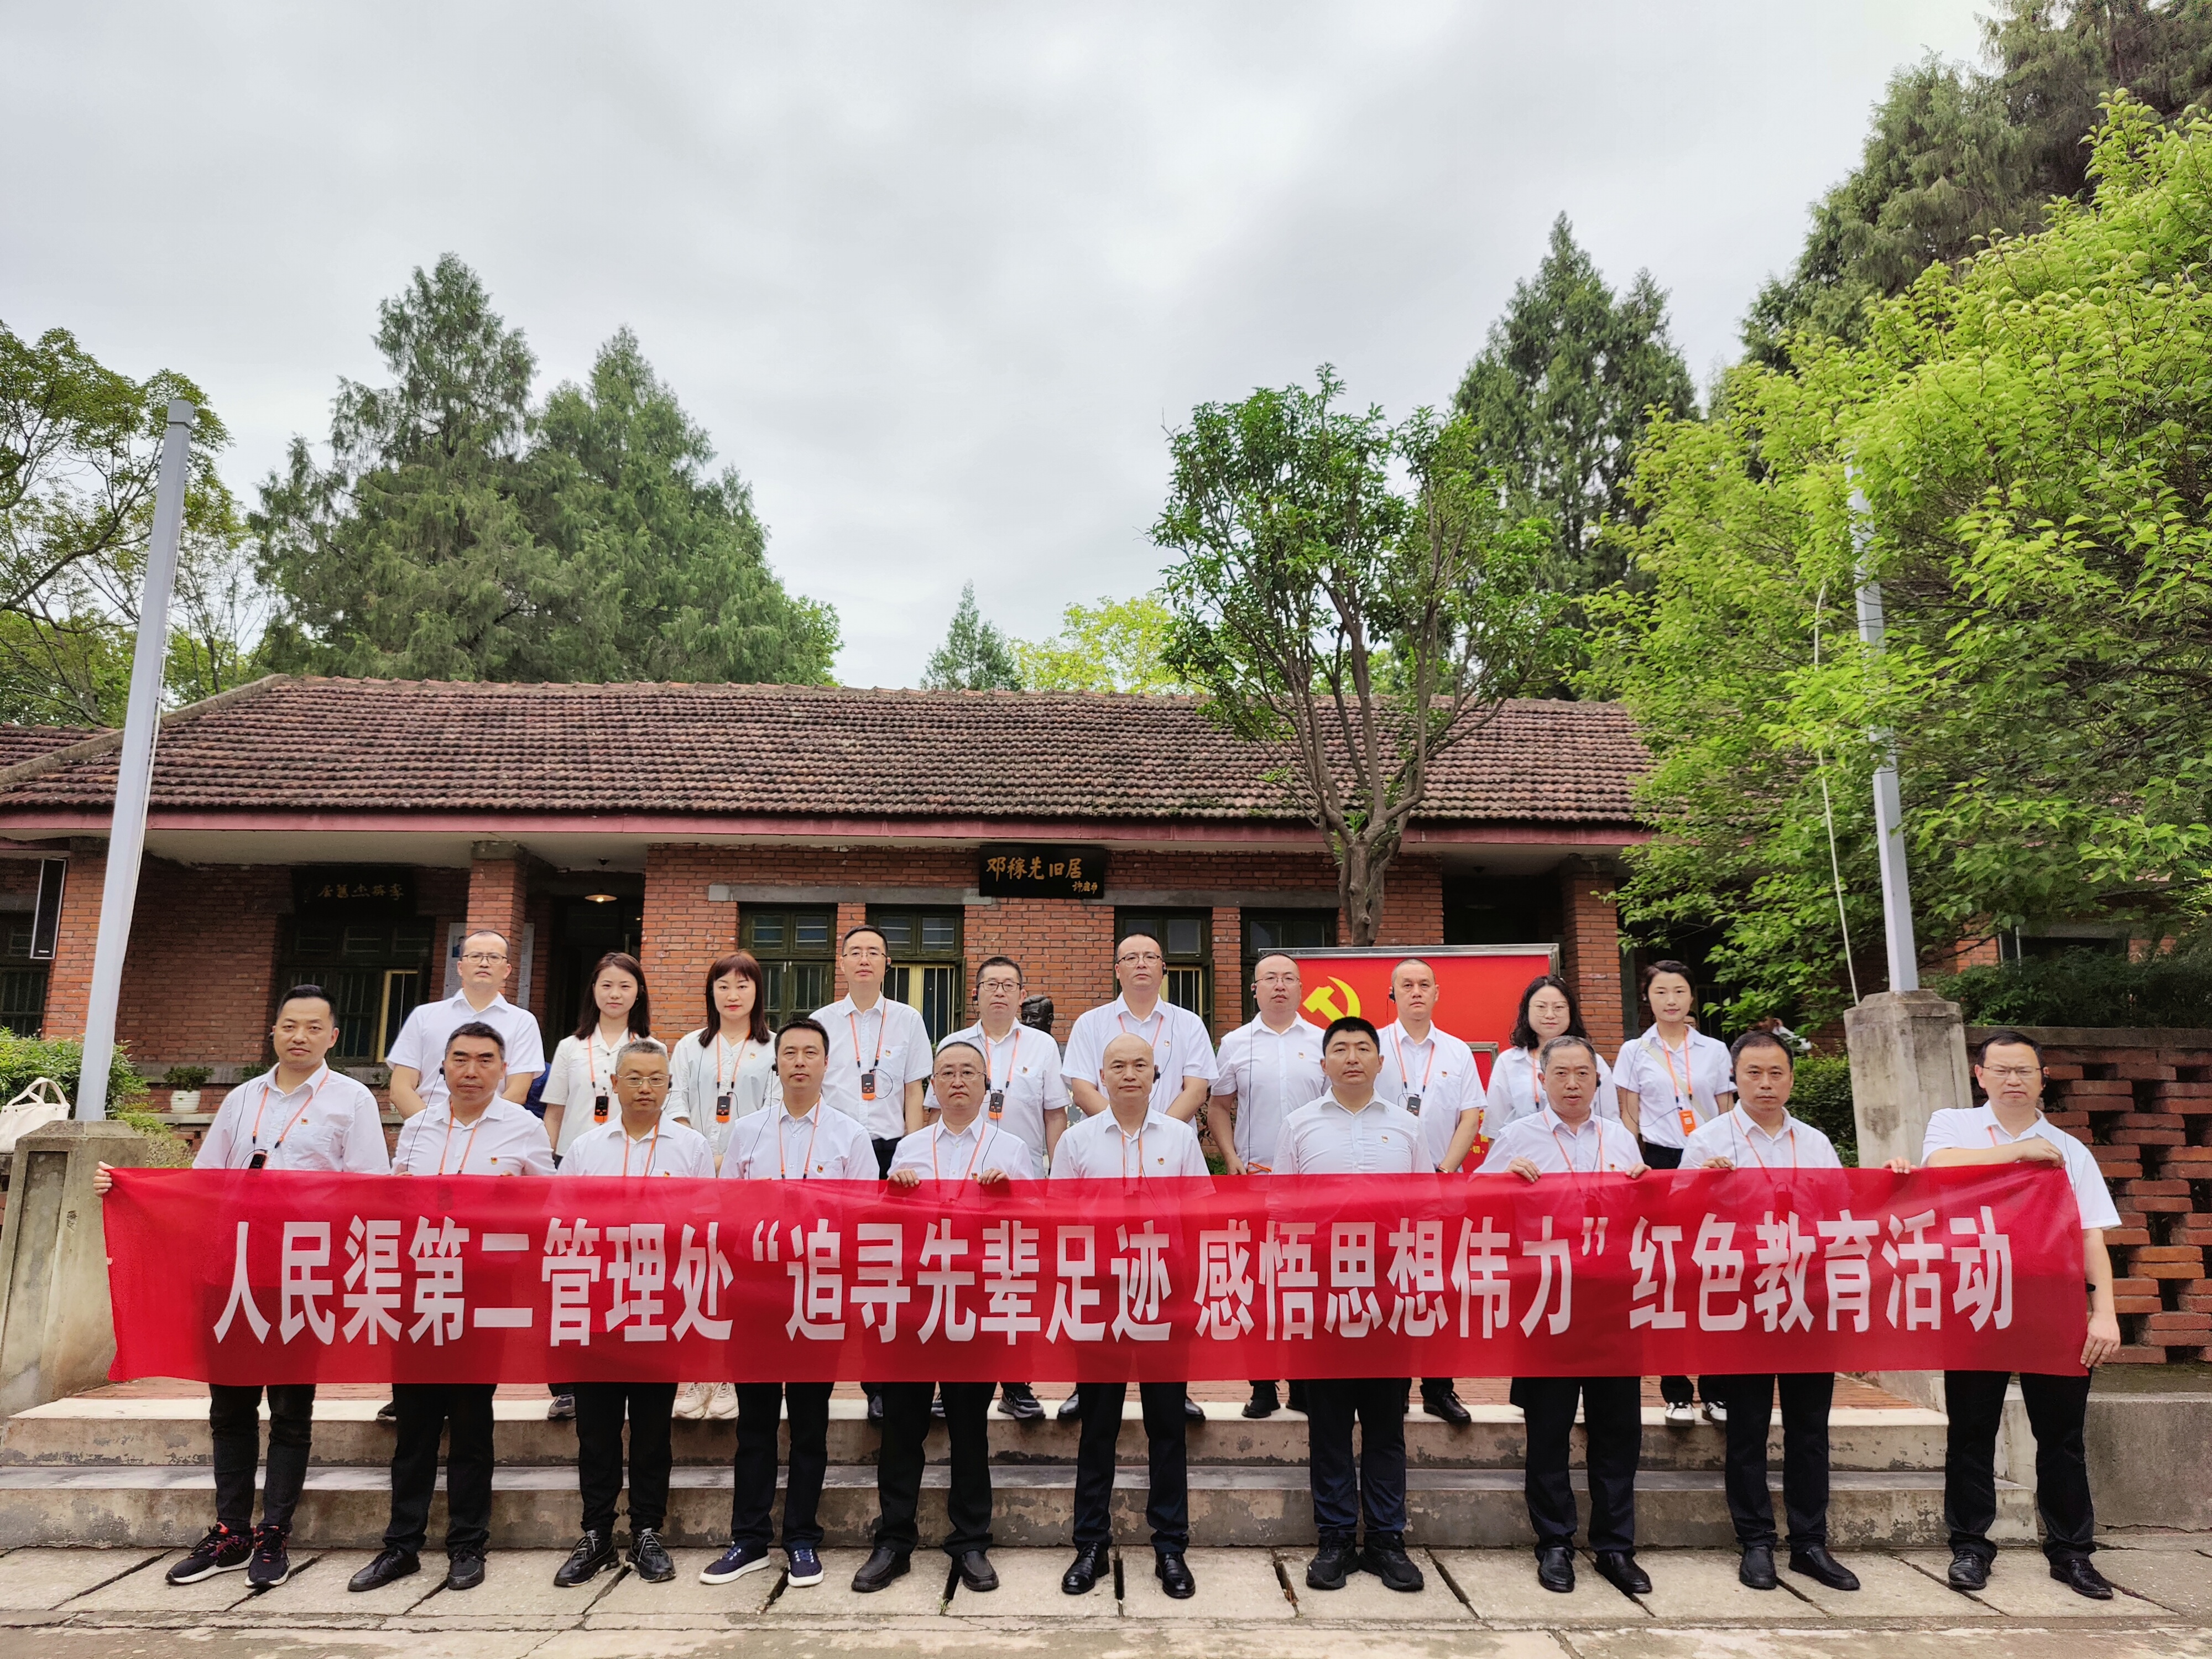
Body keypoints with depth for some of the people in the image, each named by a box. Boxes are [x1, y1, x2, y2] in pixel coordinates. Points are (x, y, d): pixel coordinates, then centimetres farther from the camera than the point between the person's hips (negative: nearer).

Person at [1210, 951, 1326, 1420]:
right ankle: (1262, 1386, 12)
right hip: (1252, 1178, 0)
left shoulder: (1322, 1043, 5)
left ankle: (1305, 1385, 13)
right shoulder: (1235, 1044, 6)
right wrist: (1231, 1159, -3)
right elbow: (1218, 1107, 9)